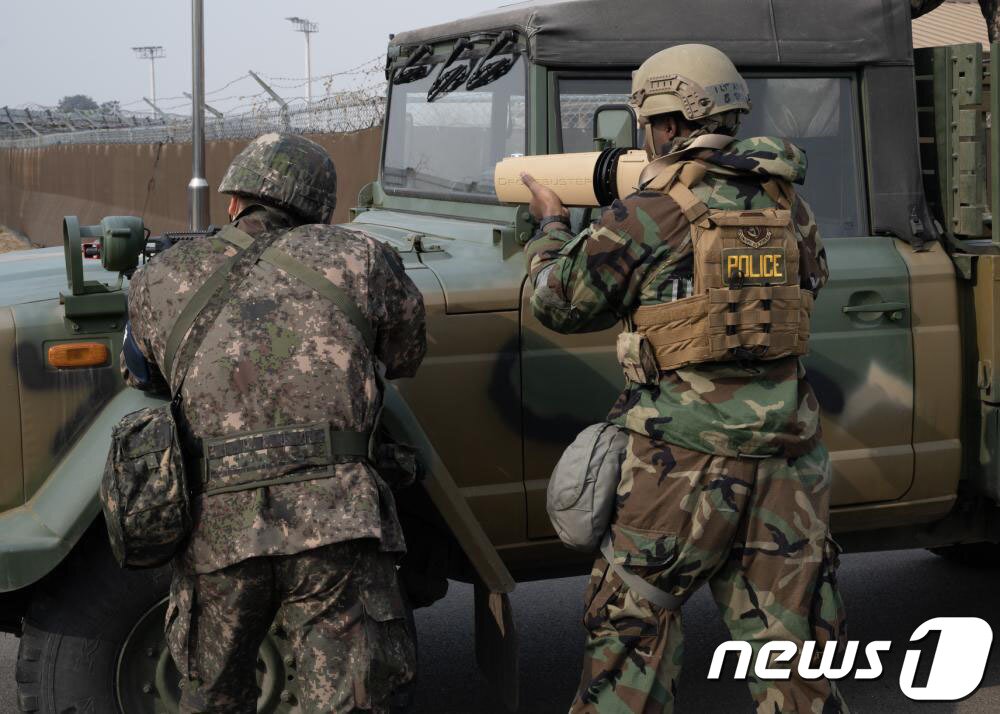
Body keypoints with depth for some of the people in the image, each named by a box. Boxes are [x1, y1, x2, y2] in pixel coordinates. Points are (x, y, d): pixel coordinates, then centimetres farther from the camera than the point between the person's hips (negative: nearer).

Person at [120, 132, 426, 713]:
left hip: (215, 529, 2)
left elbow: (142, 378, 27)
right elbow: (407, 356, 21)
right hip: (334, 524, -2)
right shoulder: (357, 259, 8)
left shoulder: (160, 281, 12)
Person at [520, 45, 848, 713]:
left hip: (684, 459, -4)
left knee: (631, 633, 9)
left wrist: (551, 224, 21)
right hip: (786, 461, 5)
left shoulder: (649, 215, -8)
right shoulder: (786, 203, 6)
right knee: (795, 645, 12)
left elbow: (558, 302, 1)